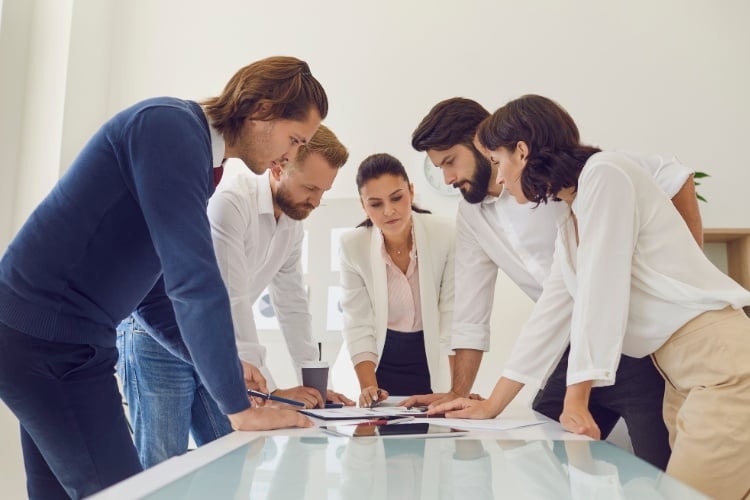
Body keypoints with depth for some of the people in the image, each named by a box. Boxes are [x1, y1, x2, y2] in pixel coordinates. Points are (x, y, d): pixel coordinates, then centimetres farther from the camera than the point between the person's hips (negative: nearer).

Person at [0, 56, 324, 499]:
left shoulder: (192, 146, 12)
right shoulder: (172, 125, -17)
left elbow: (155, 291, 17)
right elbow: (193, 282, -25)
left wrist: (226, 367, 11)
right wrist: (240, 407, -19)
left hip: (47, 331, 10)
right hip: (49, 338, -10)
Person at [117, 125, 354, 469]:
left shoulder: (293, 226, 3)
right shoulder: (230, 201, -24)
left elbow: (292, 303, 7)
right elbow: (229, 300, -26)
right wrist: (269, 390, -24)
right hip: (158, 339, -8)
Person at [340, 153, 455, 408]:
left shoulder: (445, 235, -19)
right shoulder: (353, 246, -15)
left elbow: (454, 316, -17)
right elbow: (358, 325, -12)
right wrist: (368, 387, -22)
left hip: (433, 361, 0)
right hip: (382, 361, 1)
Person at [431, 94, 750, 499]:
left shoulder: (604, 174, -12)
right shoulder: (569, 226, 15)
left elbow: (601, 293, -17)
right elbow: (549, 316, 15)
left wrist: (576, 400, -14)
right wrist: (491, 406, 15)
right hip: (679, 373, 8)